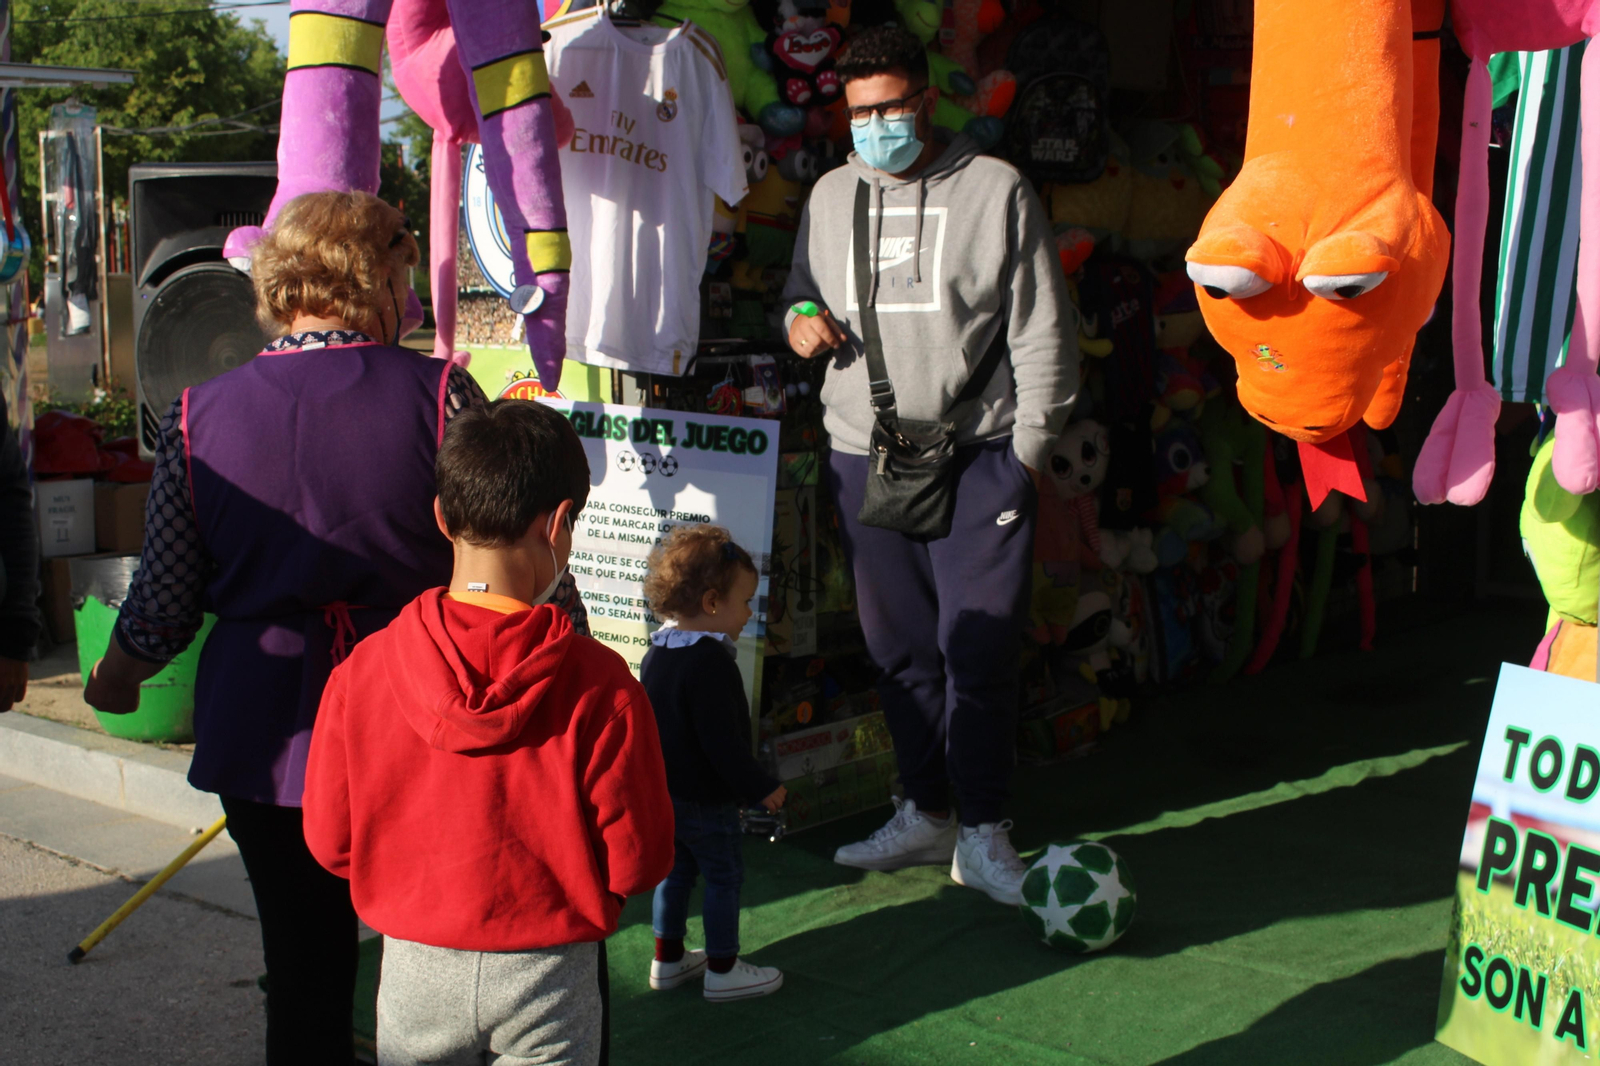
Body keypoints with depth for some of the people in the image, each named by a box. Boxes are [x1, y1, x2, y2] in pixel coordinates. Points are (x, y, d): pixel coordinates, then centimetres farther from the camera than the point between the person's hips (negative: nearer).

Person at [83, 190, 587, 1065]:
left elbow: (164, 605, 2)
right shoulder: (438, 394, -10)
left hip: (263, 734, 2)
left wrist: (115, 681, 23)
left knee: (304, 962, 16)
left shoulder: (199, 417, -2)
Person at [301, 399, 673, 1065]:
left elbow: (330, 842, -2)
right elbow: (638, 861, -13)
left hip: (416, 967, 2)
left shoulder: (361, 672, -11)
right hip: (550, 976, -2)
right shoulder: (600, 685, -17)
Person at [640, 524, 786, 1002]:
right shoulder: (712, 663, -25)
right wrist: (762, 787, -16)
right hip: (706, 800, -9)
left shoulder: (657, 652, 4)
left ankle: (667, 960, 30)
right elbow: (722, 743, -26)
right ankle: (722, 971, 14)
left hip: (662, 793, 9)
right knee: (725, 877, 5)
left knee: (676, 871, 20)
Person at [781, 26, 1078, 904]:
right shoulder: (830, 196, 13)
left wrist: (1030, 445, -2)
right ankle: (924, 815, 22)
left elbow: (1041, 331, 2)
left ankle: (982, 834, 6)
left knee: (976, 648, -5)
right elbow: (803, 289, 28)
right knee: (899, 648, 9)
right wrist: (801, 318, 3)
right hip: (864, 452, 4)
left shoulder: (995, 190, 1)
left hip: (977, 454, -4)